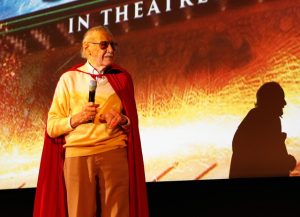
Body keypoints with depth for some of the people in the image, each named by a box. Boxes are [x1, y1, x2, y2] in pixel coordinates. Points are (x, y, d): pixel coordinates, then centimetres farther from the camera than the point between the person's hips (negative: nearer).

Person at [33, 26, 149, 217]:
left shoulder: (122, 78, 13)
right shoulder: (69, 78, 6)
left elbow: (133, 122, 17)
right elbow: (52, 126, 3)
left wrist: (122, 120, -4)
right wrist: (76, 118, -14)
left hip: (115, 153, 2)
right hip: (77, 155, -1)